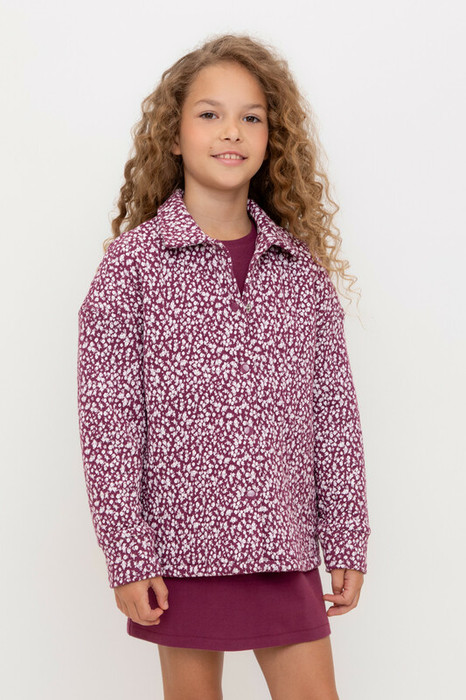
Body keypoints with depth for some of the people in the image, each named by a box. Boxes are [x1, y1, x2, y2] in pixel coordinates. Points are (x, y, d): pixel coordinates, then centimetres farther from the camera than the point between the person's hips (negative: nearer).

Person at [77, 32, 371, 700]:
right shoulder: (133, 261, -5)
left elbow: (335, 411, 7)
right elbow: (108, 417, -7)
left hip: (282, 545, 3)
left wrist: (347, 541, 6)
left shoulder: (303, 267, 5)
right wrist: (127, 555, -10)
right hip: (181, 544, -2)